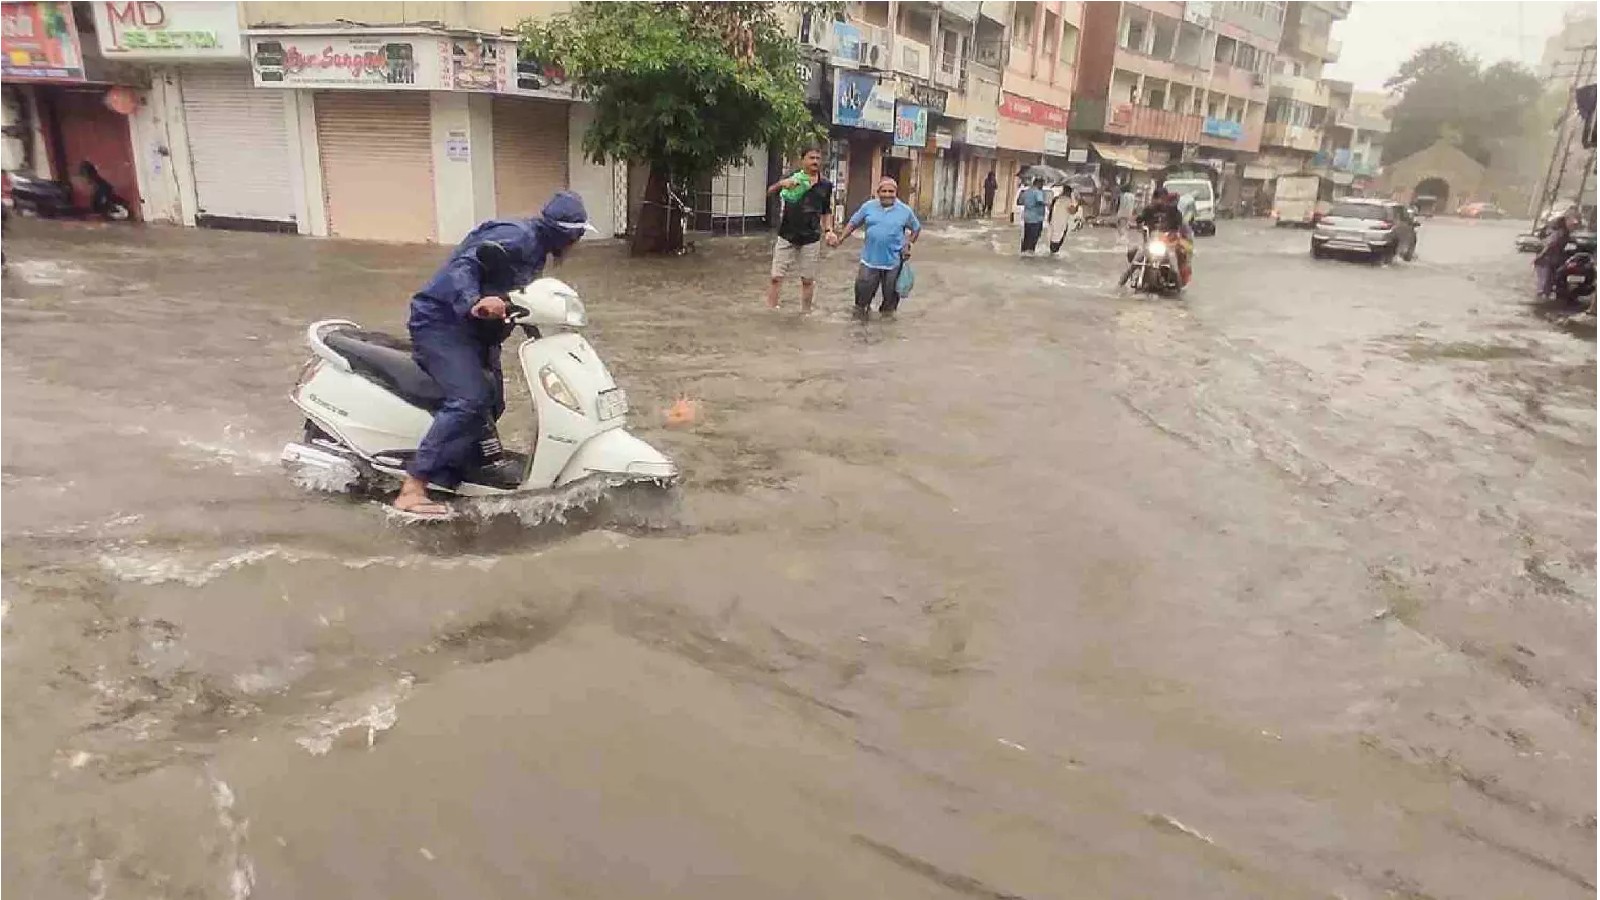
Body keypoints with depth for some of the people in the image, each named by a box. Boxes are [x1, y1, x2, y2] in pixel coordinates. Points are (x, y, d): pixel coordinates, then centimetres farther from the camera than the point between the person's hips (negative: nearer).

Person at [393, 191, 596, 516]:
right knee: (470, 399, -24)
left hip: (471, 327, 11)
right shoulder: (518, 236, -17)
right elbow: (463, 265, -29)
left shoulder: (535, 248, 14)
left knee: (492, 402, 15)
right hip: (441, 321, -11)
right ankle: (412, 490, -24)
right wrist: (474, 303, -46)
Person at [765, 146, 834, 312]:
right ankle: (770, 311, 10)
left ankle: (805, 312, 23)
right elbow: (769, 192, -17)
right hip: (787, 237, -2)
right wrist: (781, 184, -39)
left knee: (808, 279, 9)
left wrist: (829, 230, -4)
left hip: (811, 239, 2)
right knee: (776, 277, 0)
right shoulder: (792, 178, -5)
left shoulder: (826, 185, 3)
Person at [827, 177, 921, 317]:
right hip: (870, 258, 0)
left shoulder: (905, 210, 0)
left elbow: (917, 228, 12)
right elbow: (853, 223, 10)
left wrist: (909, 244, 0)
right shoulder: (868, 206, 1)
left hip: (893, 261, 0)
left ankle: (887, 313, 29)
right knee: (864, 288, 4)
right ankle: (860, 309, 27)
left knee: (890, 292, 9)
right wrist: (841, 239, 3)